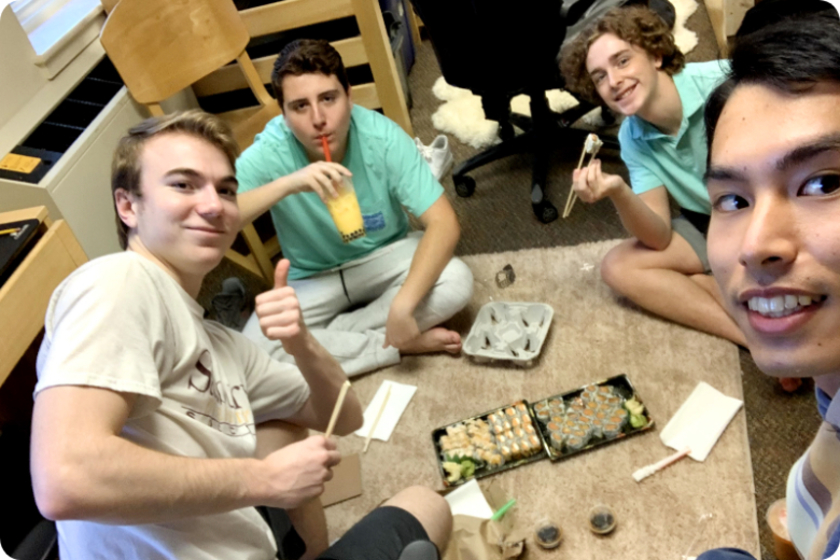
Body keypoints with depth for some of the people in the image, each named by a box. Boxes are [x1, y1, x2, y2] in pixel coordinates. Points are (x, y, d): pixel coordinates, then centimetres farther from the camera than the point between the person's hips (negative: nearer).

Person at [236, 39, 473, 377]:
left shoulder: (382, 137, -24)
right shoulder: (270, 153, -23)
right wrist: (287, 183, -48)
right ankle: (404, 344, -16)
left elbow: (444, 223, -26)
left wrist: (403, 305, -37)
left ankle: (325, 338, -15)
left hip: (385, 257, 1)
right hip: (314, 280, 0)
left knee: (457, 282, -28)